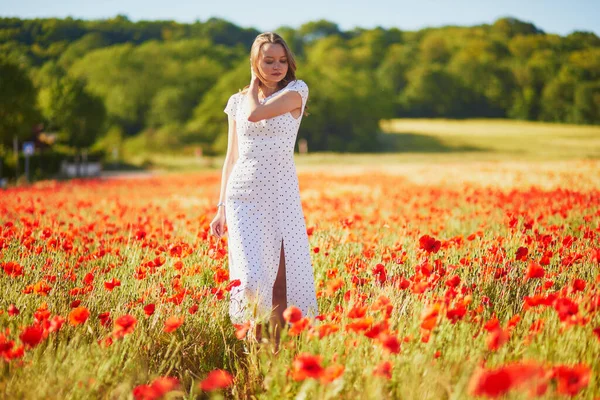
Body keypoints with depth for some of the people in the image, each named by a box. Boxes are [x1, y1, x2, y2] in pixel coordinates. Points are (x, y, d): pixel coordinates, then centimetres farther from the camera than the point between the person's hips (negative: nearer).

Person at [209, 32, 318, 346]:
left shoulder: (297, 90, 2)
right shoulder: (238, 101, 12)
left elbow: (255, 114, -15)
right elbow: (231, 158, 15)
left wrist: (254, 86, 4)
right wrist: (221, 208, 11)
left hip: (282, 197, -1)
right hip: (243, 199, 1)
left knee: (283, 277, -4)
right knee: (253, 277, -12)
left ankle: (277, 345, 9)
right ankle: (255, 342, 7)